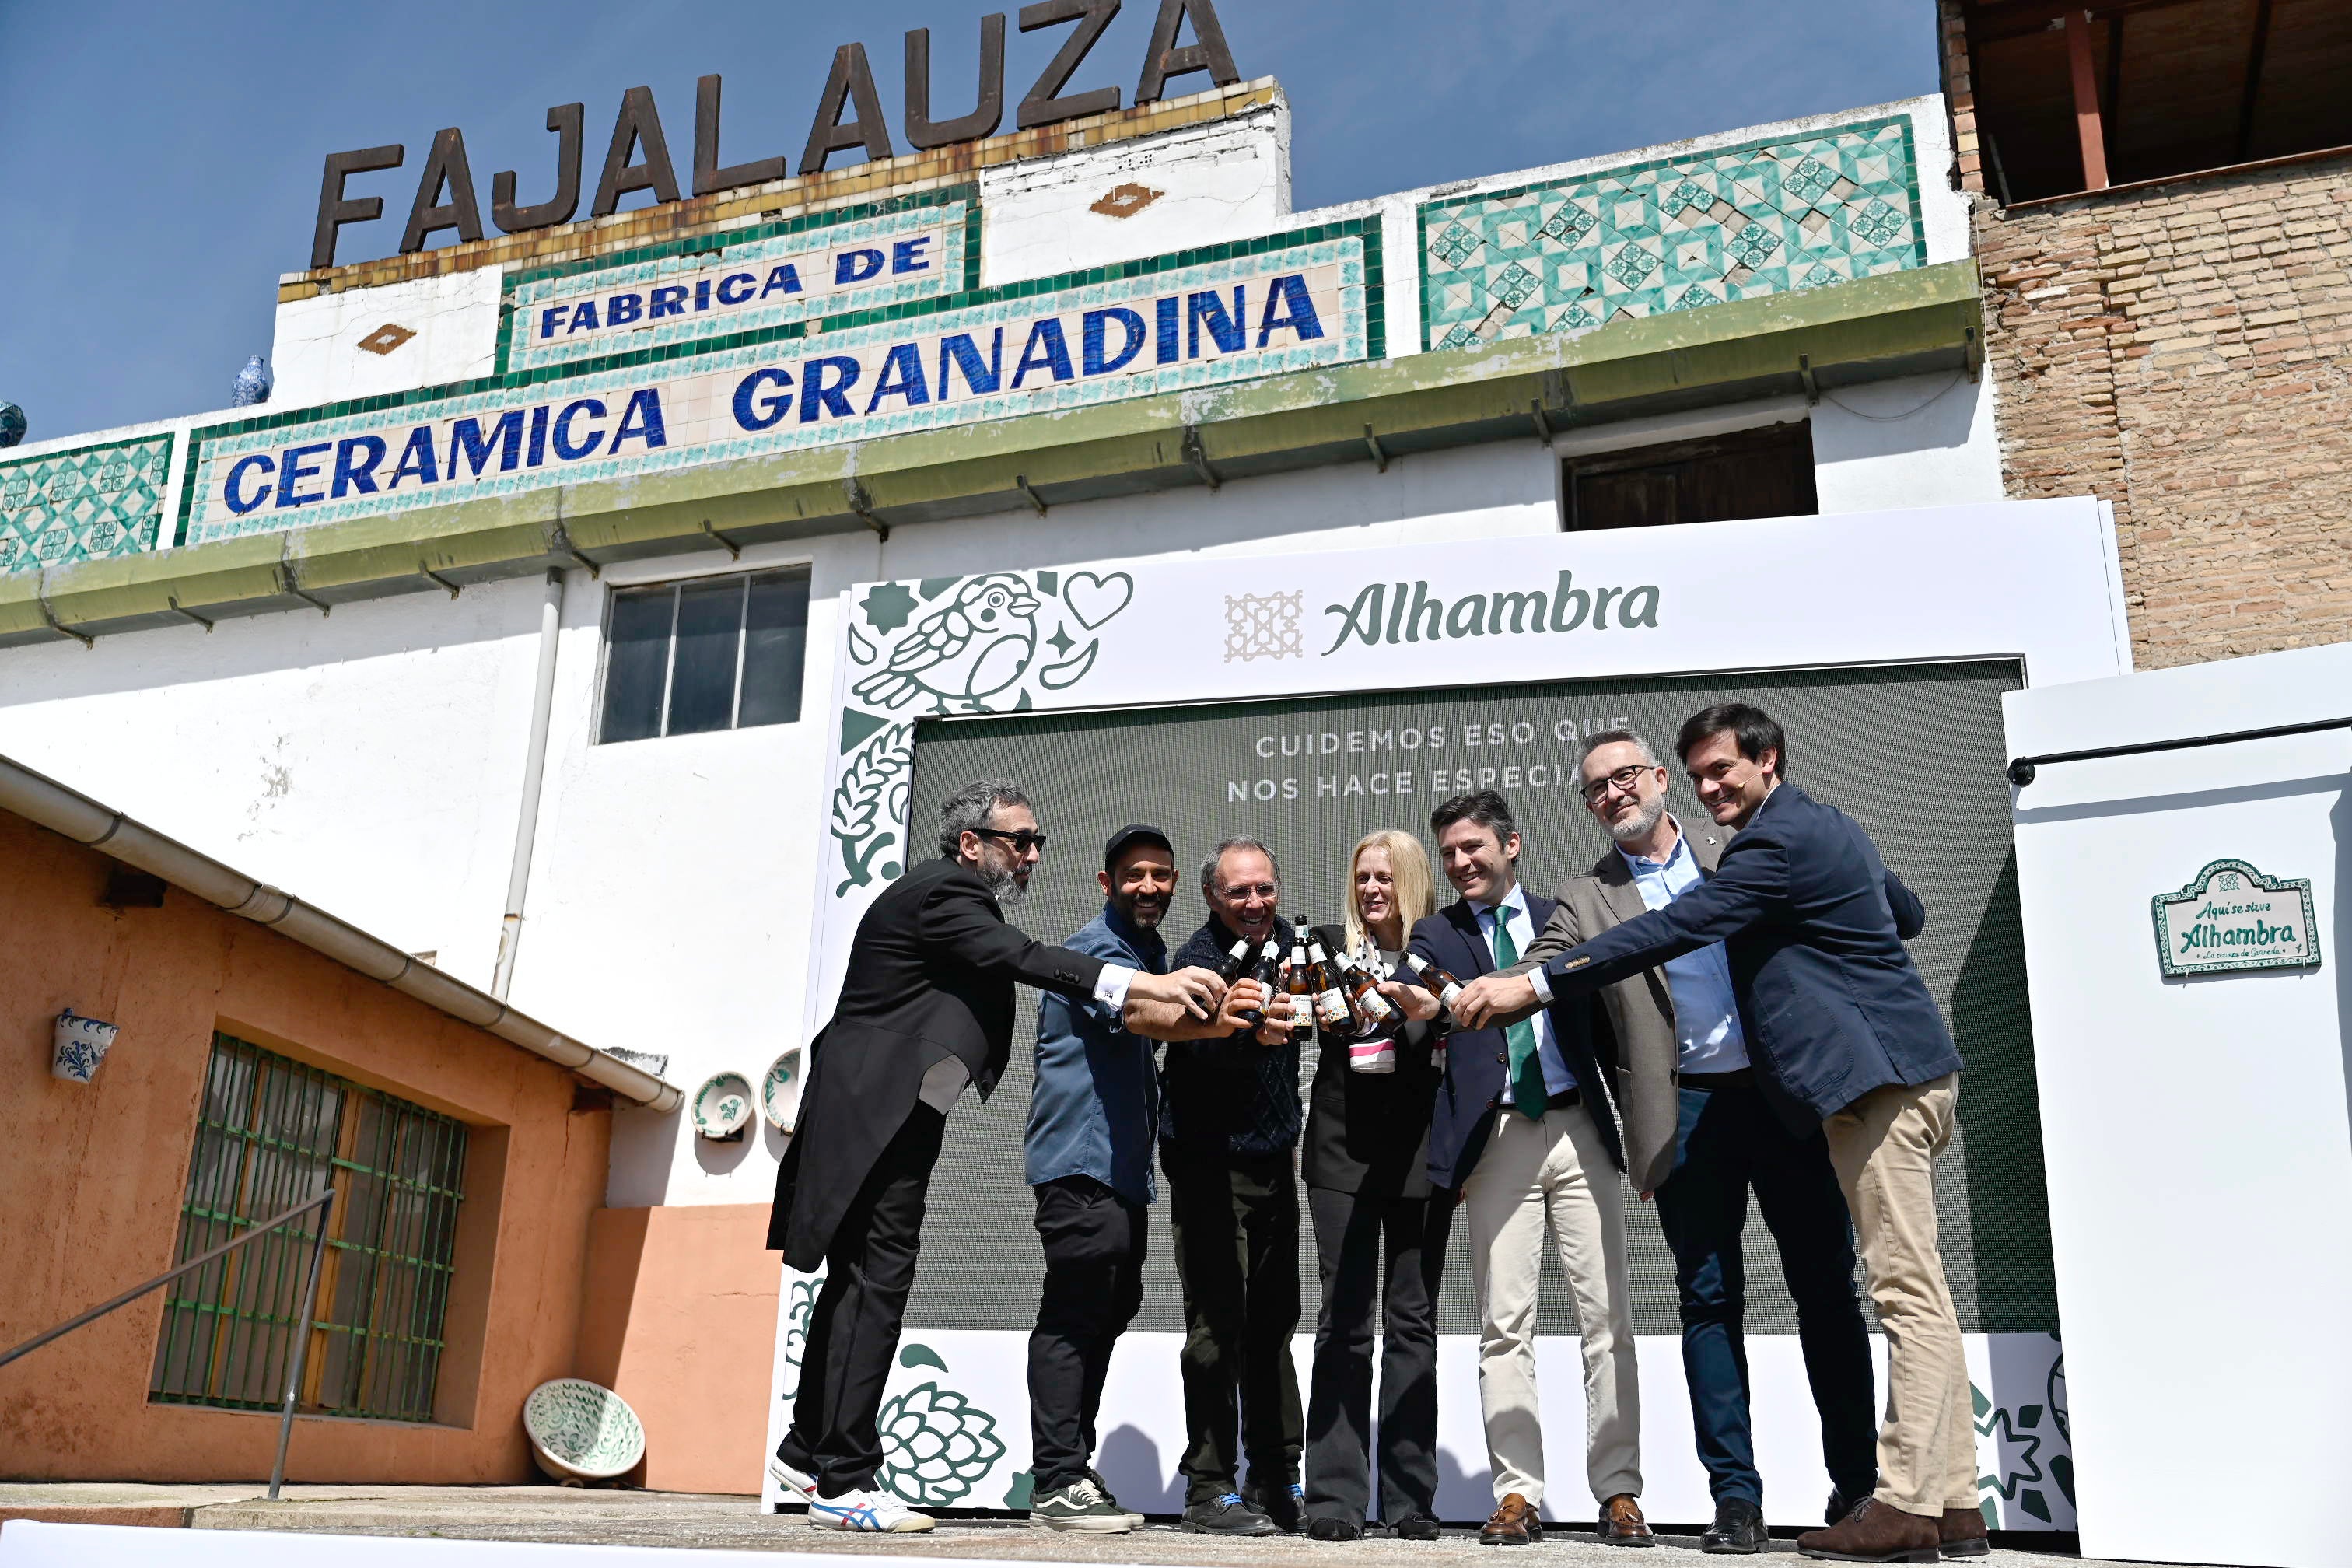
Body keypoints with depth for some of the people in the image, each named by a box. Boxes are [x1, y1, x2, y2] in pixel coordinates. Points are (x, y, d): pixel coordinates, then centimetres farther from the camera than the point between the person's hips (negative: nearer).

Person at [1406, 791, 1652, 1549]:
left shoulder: (1561, 918, 13)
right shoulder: (1435, 936, 10)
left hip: (1579, 1127, 1)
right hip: (1497, 1139, -1)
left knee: (1607, 1319, 1)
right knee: (1504, 1326, 0)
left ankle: (1618, 1491, 10)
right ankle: (1518, 1494, 8)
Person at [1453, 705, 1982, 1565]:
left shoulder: (1778, 842, -14)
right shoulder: (1829, 826, 18)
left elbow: (1673, 929, -22)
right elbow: (1907, 913, 34)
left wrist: (1534, 982, -23)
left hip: (1878, 1076, -11)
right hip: (1899, 1072, 11)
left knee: (1908, 1292, -9)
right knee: (1916, 1292, 10)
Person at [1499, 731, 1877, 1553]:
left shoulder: (1738, 847, 9)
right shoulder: (1585, 898, 6)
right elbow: (1531, 978, -5)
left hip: (1790, 1090, 1)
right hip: (1690, 1112, -1)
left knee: (1828, 1289, 5)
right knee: (1709, 1300, 1)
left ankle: (1857, 1479, 16)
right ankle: (1736, 1496, 8)